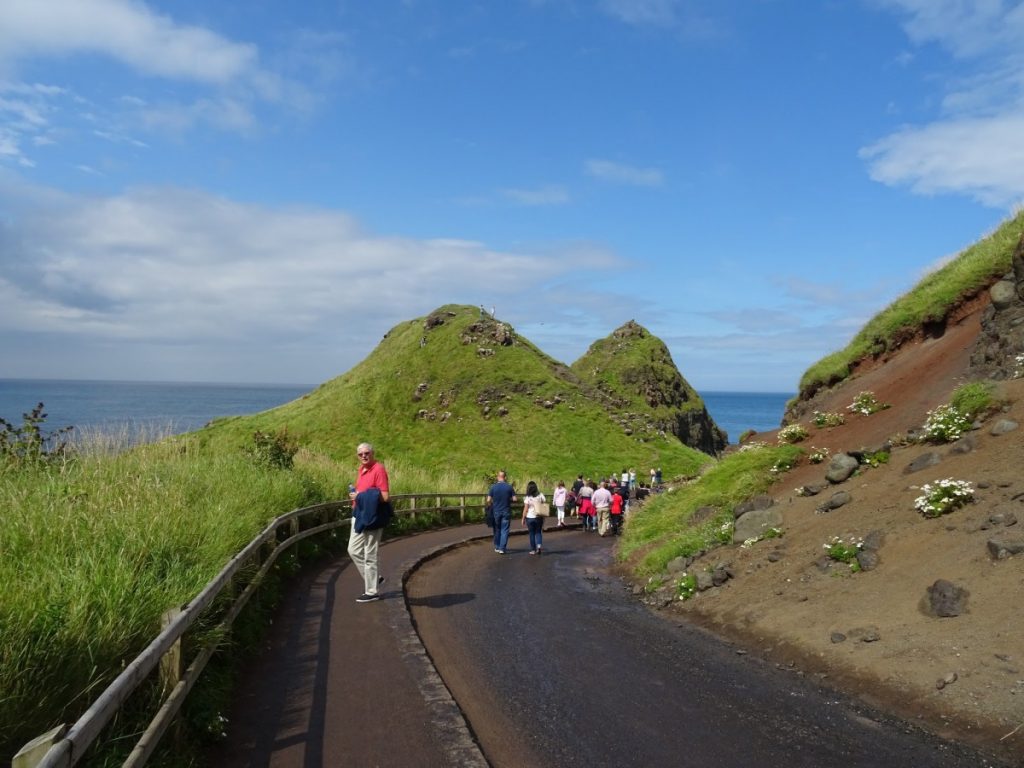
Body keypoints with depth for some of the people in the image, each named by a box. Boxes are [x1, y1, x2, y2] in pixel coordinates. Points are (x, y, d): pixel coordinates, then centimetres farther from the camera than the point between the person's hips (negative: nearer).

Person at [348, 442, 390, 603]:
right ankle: (374, 578, 29)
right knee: (353, 550, 14)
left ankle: (371, 592, 12)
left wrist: (361, 496, -19)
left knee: (370, 555, 0)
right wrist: (355, 495, 3)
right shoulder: (361, 469, 10)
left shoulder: (379, 469, -16)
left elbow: (384, 496, -22)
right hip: (359, 515, 9)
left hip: (372, 518, -9)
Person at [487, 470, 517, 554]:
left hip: (496, 512, 1)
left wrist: (490, 506, 13)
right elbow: (515, 499, -6)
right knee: (504, 530, 4)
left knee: (497, 529, 16)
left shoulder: (493, 487, -6)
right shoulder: (509, 487, -7)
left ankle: (497, 547, 23)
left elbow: (488, 500, -7)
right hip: (506, 512, -1)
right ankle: (502, 548, -1)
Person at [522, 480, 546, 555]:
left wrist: (523, 519, 0)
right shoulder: (540, 495, -2)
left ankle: (533, 550, 13)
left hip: (530, 517, -2)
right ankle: (539, 545, -7)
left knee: (532, 533, 9)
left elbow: (525, 509, -9)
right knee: (538, 532, 14)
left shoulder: (528, 498, -11)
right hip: (539, 517, 2)